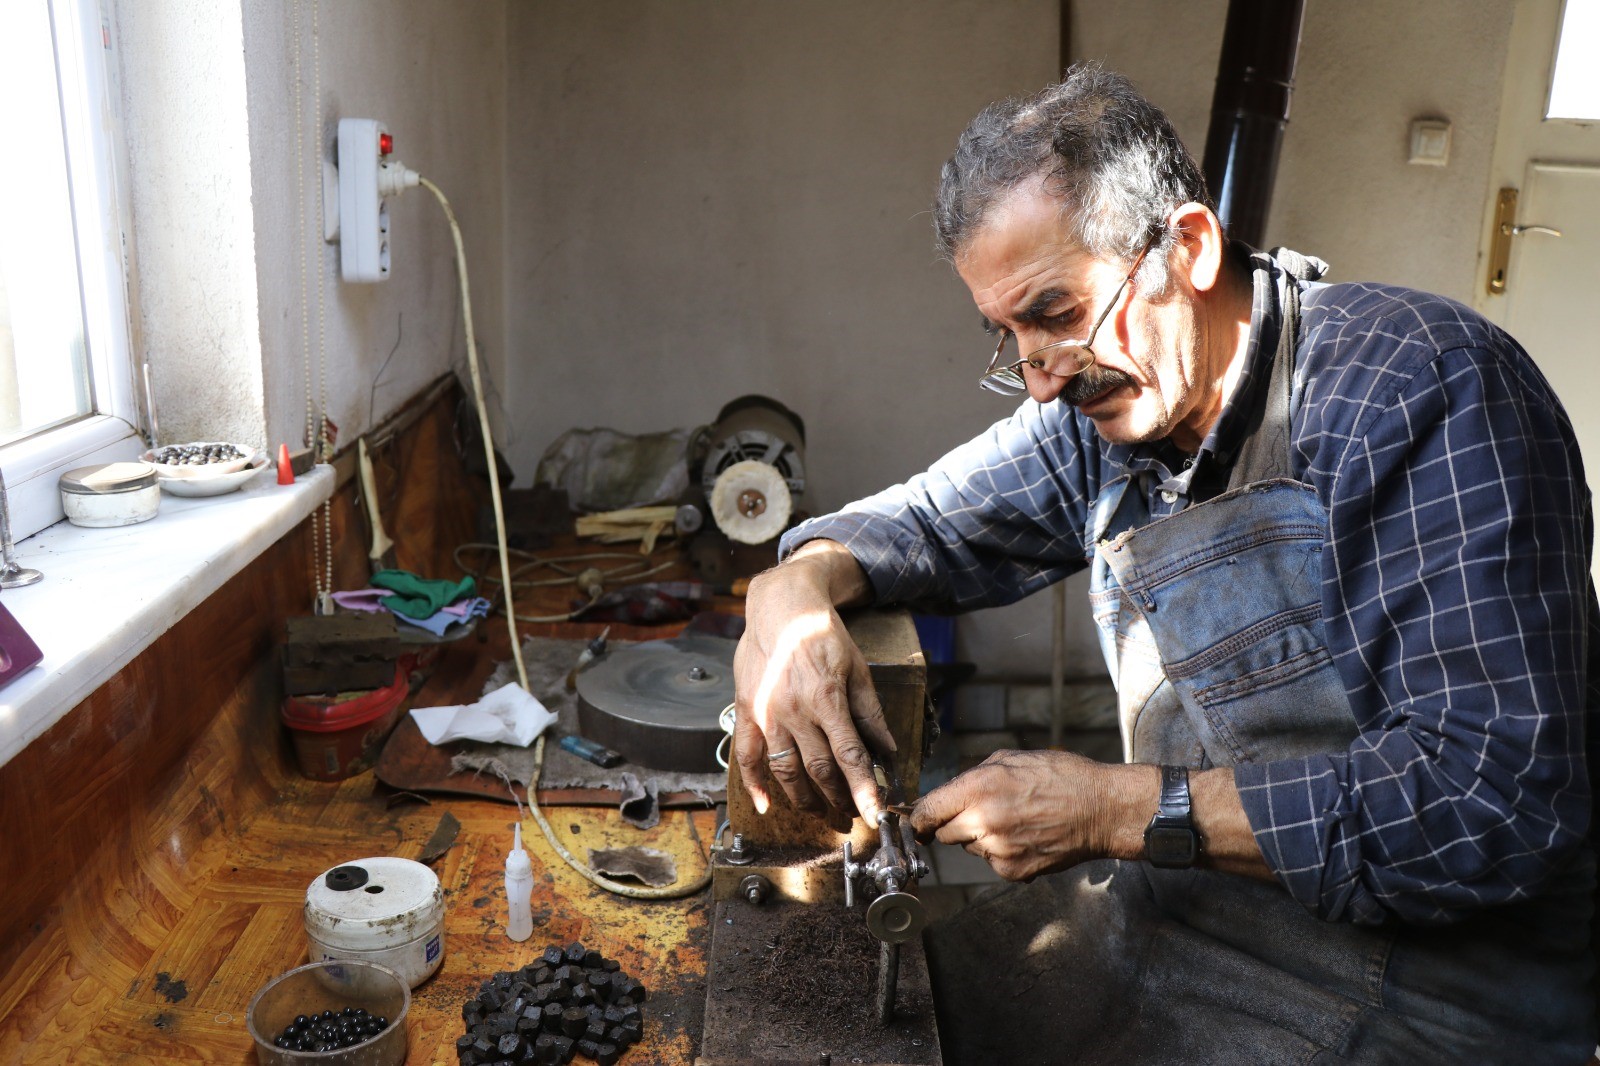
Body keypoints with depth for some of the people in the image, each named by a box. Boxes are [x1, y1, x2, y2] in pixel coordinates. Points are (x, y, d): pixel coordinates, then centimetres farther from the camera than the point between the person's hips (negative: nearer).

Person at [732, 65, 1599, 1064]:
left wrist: (1118, 809, -24)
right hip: (1163, 914, 6)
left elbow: (1503, 799, -26)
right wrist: (793, 591, -12)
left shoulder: (1421, 388, -20)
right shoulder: (1098, 412, 0)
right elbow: (919, 524, 13)